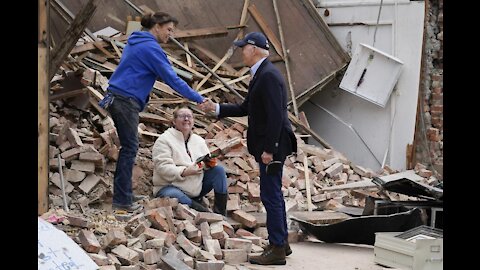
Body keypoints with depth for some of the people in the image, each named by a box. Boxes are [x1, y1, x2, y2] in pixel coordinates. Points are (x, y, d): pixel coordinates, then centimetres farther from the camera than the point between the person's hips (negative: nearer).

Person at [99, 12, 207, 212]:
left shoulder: (136, 42, 17)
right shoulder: (151, 48, -13)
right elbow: (172, 79, -15)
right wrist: (198, 99, -11)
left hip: (117, 98, 10)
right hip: (126, 101, -10)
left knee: (128, 147, 14)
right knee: (130, 148, -5)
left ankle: (124, 194, 20)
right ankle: (122, 201, -2)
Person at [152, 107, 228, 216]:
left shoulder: (199, 140, 13)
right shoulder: (164, 140, -8)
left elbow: (207, 164, 14)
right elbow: (163, 168, -19)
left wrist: (209, 163, -11)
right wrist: (184, 172, -31)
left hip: (196, 188, 7)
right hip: (170, 187, -6)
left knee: (218, 170, -8)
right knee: (173, 196, -41)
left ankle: (221, 213, -9)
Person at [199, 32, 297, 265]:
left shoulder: (268, 76, -18)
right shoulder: (260, 75, 14)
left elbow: (275, 116, -23)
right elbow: (246, 108, 19)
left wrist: (268, 149, -23)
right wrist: (216, 109, 14)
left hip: (272, 145, -10)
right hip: (267, 144, 10)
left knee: (271, 195, -5)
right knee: (273, 194, 17)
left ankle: (277, 250, 3)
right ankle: (281, 243, 27)